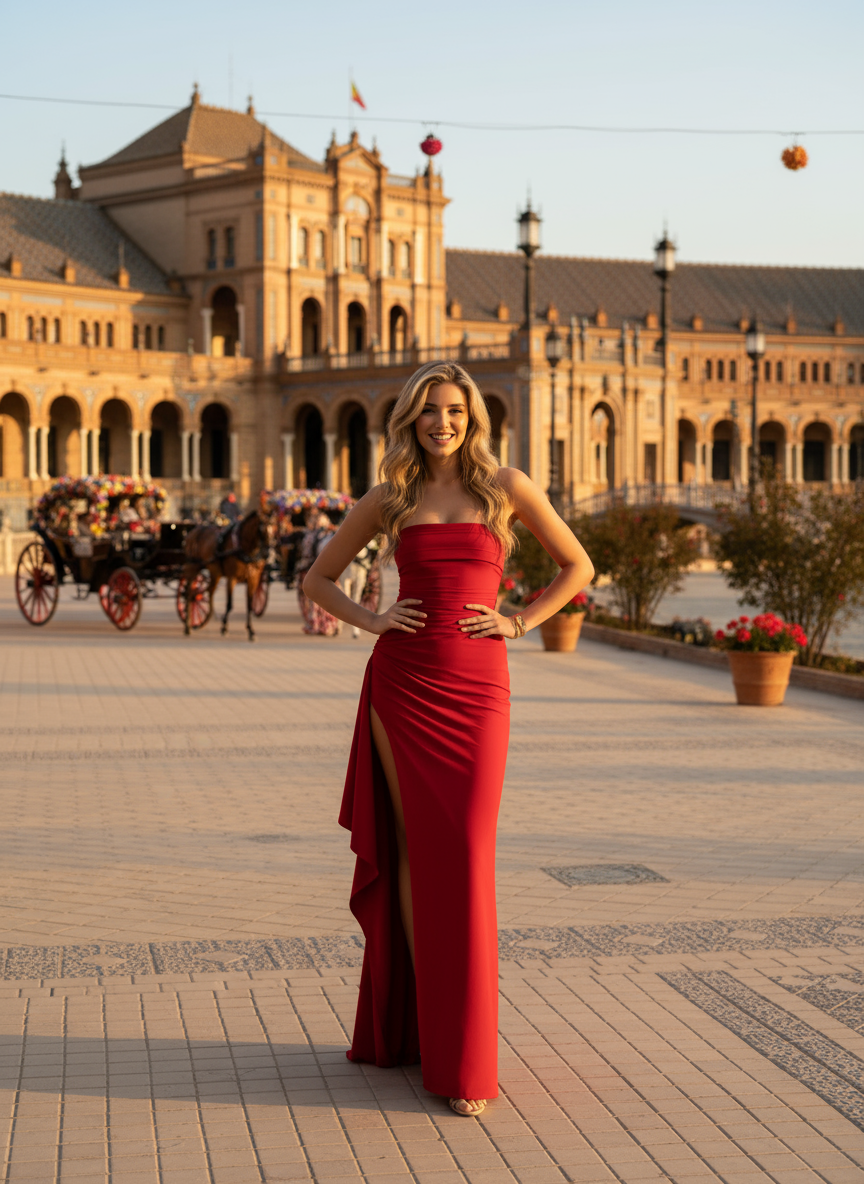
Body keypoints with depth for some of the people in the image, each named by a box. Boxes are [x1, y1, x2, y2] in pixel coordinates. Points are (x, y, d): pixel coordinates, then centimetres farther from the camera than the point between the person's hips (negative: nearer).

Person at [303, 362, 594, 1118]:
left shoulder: (506, 487, 4)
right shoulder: (389, 500, 8)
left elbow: (578, 567, 11)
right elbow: (320, 579, 17)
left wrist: (518, 623, 0)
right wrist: (369, 620, 0)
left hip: (476, 691, -1)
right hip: (403, 684, 1)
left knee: (465, 859, -4)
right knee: (414, 851, 3)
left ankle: (464, 1057, 3)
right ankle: (416, 1026, 15)